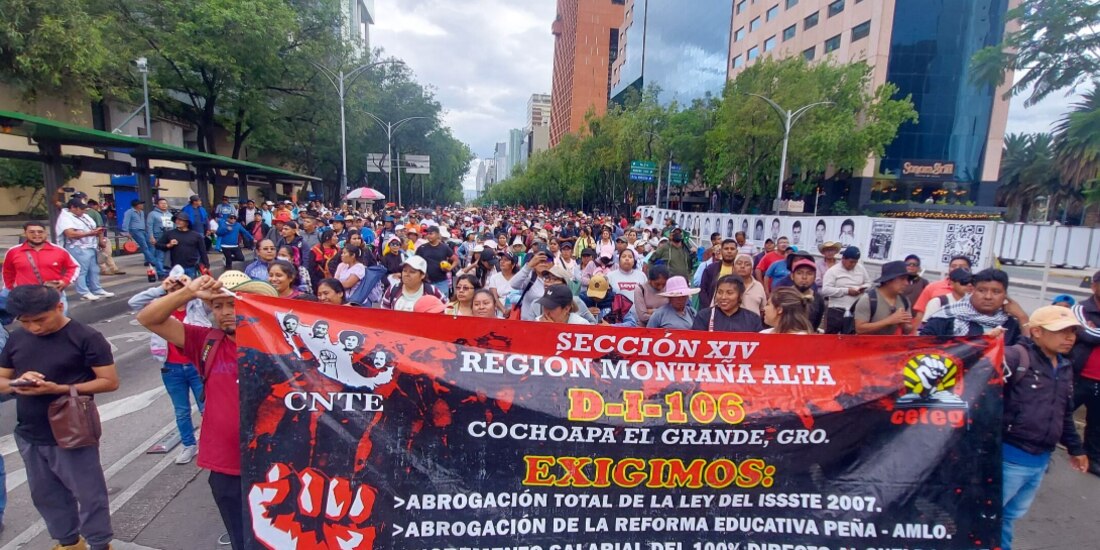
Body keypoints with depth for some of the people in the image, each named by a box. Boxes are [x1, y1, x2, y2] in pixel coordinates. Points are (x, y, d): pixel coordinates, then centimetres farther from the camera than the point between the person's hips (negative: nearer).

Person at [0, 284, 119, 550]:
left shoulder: (86, 337, -15)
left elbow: (110, 381, -15)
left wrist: (58, 389, -25)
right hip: (29, 436, 6)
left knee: (89, 495, 6)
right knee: (46, 495, 20)